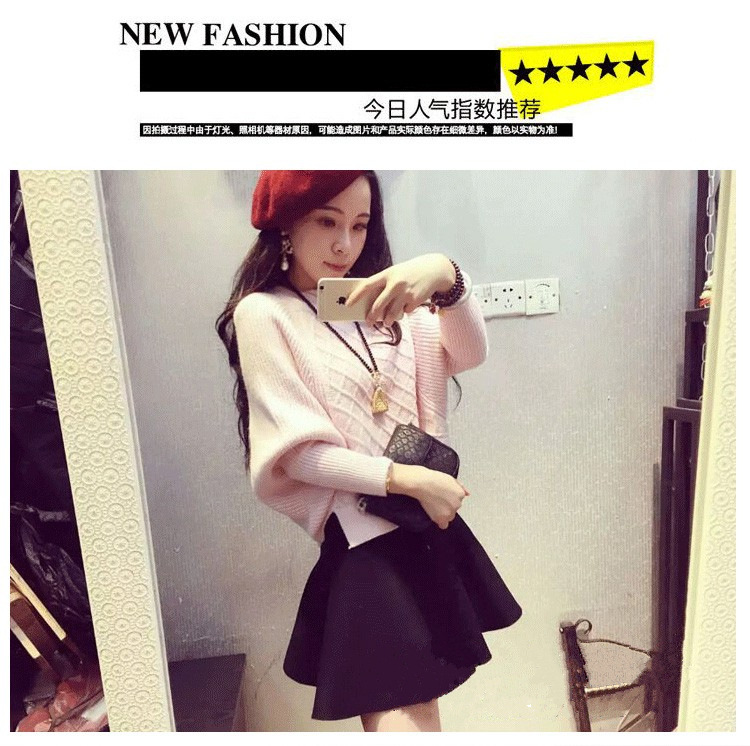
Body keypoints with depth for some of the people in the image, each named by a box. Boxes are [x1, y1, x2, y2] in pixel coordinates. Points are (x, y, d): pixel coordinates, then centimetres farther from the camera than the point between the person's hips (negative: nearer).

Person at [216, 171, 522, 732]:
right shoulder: (263, 314, -7)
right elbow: (298, 451, -14)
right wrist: (407, 479, -19)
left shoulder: (377, 301, 10)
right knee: (405, 712, -5)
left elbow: (470, 353, -5)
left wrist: (447, 276, -25)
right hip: (365, 536, -6)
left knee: (416, 697, 19)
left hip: (426, 524, 6)